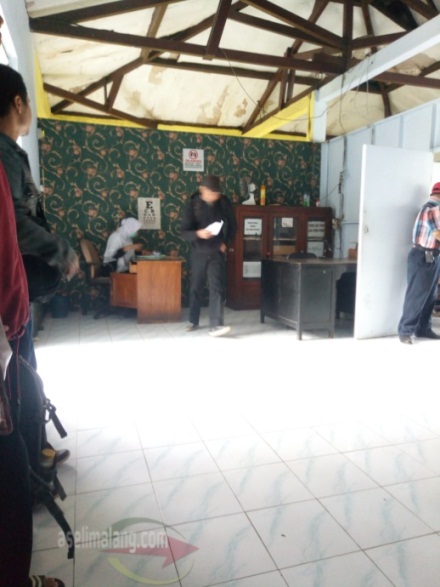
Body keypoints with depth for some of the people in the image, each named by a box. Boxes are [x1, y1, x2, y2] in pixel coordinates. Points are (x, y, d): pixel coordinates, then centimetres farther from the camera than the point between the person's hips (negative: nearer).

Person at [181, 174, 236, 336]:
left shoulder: (224, 203, -3)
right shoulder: (192, 205, -9)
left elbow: (232, 225, 9)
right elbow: (185, 231, -12)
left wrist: (226, 242, -3)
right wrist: (198, 233, -32)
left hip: (217, 252, 0)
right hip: (199, 252, 0)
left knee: (216, 287, -9)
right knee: (196, 287, 10)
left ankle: (215, 325, -11)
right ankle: (193, 321, 27)